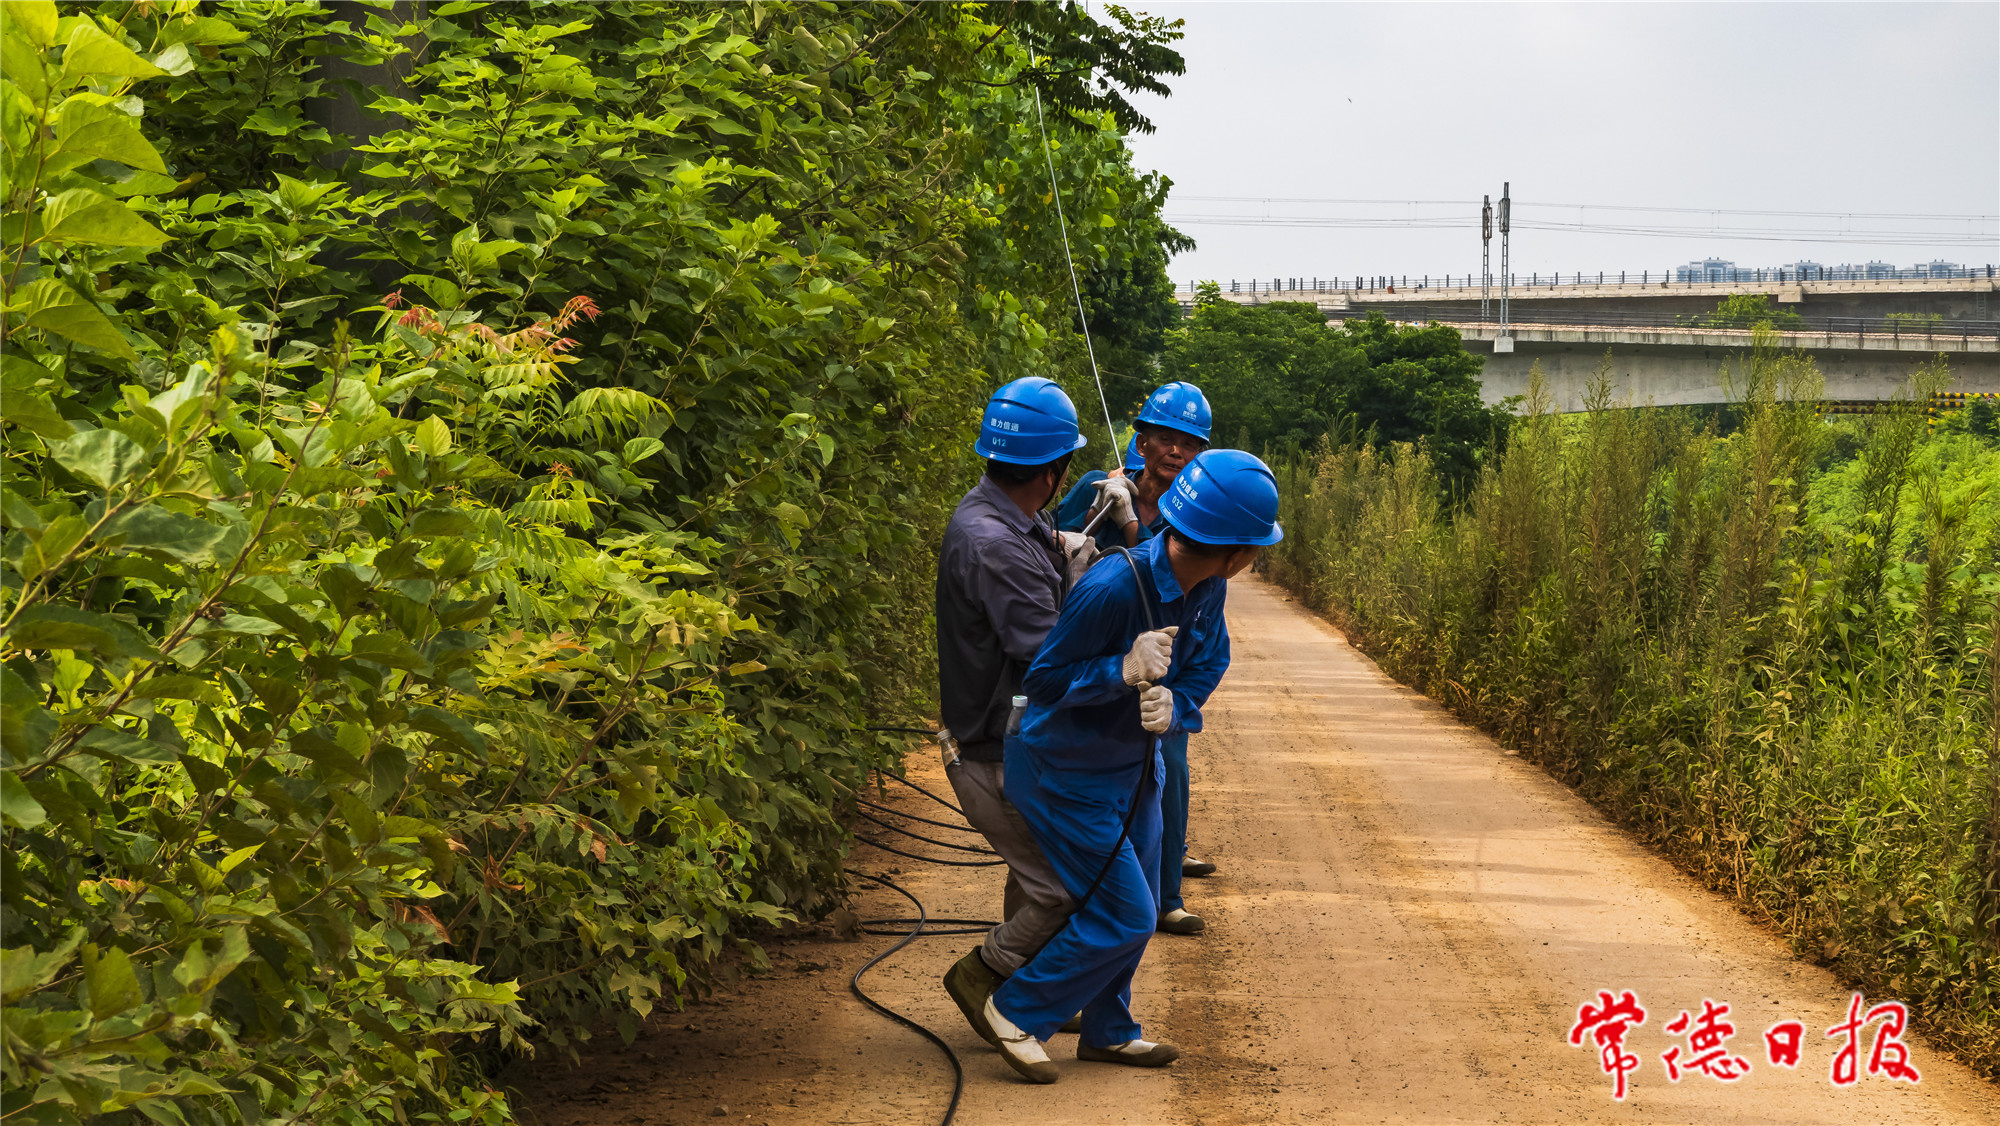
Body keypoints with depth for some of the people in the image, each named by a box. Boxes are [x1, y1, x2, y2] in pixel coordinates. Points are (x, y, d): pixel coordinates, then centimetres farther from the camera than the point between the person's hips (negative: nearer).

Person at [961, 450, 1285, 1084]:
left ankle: (1108, 1032, 36)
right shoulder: (1112, 588, -34)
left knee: (1136, 907, 17)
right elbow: (1041, 680, -25)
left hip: (1134, 765, 8)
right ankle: (1014, 1014, 12)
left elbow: (1208, 664, 1)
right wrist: (1124, 672, -40)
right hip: (1067, 774, -8)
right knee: (1122, 916, -4)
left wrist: (1174, 707, -22)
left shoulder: (1207, 587, -11)